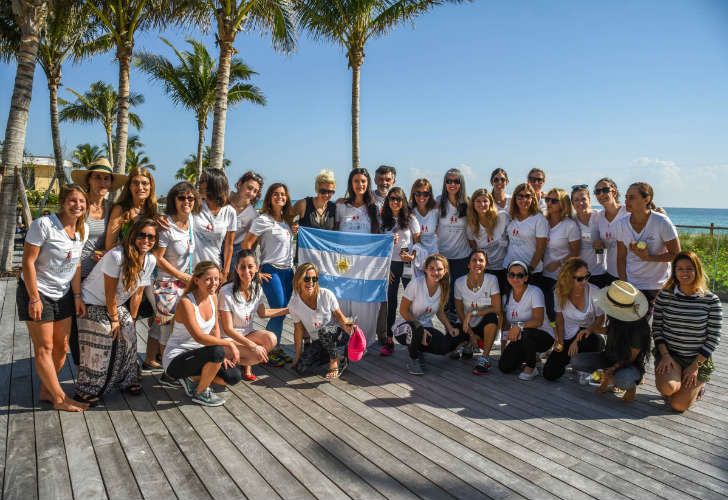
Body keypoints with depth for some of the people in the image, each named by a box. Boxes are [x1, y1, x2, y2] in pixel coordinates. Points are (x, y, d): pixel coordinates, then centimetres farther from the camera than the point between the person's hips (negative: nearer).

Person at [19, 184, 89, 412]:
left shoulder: (83, 229, 0)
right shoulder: (43, 224, -19)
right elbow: (28, 262, -18)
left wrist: (77, 296, 5)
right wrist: (34, 298, -18)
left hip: (63, 295, 7)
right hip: (37, 293, -7)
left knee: (61, 347, 11)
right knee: (44, 348, 0)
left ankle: (46, 391, 27)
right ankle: (60, 398, 8)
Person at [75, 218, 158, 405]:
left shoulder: (150, 260, -9)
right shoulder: (116, 255, -29)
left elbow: (137, 293, -1)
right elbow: (109, 293, -22)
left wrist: (131, 319, 1)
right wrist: (114, 319, -14)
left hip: (117, 304, 7)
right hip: (94, 303, -6)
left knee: (129, 337, 4)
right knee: (97, 347, -8)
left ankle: (127, 380, 24)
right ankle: (86, 391, 9)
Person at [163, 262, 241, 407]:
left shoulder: (213, 297, 0)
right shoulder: (186, 302, -23)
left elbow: (215, 329, 8)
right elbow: (199, 337, -31)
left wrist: (221, 355, -4)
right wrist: (228, 343, -25)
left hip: (196, 353, 7)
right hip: (175, 360, -7)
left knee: (234, 376, -6)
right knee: (217, 351, -32)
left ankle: (191, 378, 13)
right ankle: (199, 393, -7)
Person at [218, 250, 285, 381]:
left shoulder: (257, 288, -5)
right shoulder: (226, 292, -23)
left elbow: (262, 313, 14)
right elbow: (228, 329, -20)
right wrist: (253, 346, -25)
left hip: (248, 332, 6)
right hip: (229, 337, -6)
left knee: (271, 339, -24)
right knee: (257, 355, -28)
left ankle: (247, 365, 3)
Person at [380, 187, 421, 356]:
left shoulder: (410, 219, 4)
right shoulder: (384, 220, 9)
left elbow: (418, 241, 2)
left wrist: (413, 256, -17)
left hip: (407, 264, -1)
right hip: (390, 264, 2)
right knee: (390, 302, 1)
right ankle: (388, 340, 4)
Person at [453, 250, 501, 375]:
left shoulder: (491, 279, -14)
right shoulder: (459, 282, -10)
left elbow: (497, 309, -17)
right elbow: (460, 311, -2)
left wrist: (473, 313, -22)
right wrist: (471, 334, -7)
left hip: (486, 326, -3)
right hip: (468, 326, 3)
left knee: (492, 316, -35)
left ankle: (485, 358, -21)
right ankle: (469, 345, 20)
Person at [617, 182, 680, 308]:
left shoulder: (661, 222, -11)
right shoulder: (623, 223, 0)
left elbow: (676, 255, -8)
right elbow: (621, 258, 3)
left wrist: (648, 257, -19)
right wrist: (624, 286, -4)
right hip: (630, 285, 3)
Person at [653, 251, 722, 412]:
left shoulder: (711, 300, -7)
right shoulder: (664, 295, -4)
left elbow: (713, 338, -5)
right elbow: (657, 328, 0)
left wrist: (695, 366, -10)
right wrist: (665, 355, -12)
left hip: (698, 359, -1)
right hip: (669, 354, 1)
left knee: (678, 405, -10)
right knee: (667, 388, -27)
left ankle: (698, 385, 23)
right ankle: (682, 384, 11)